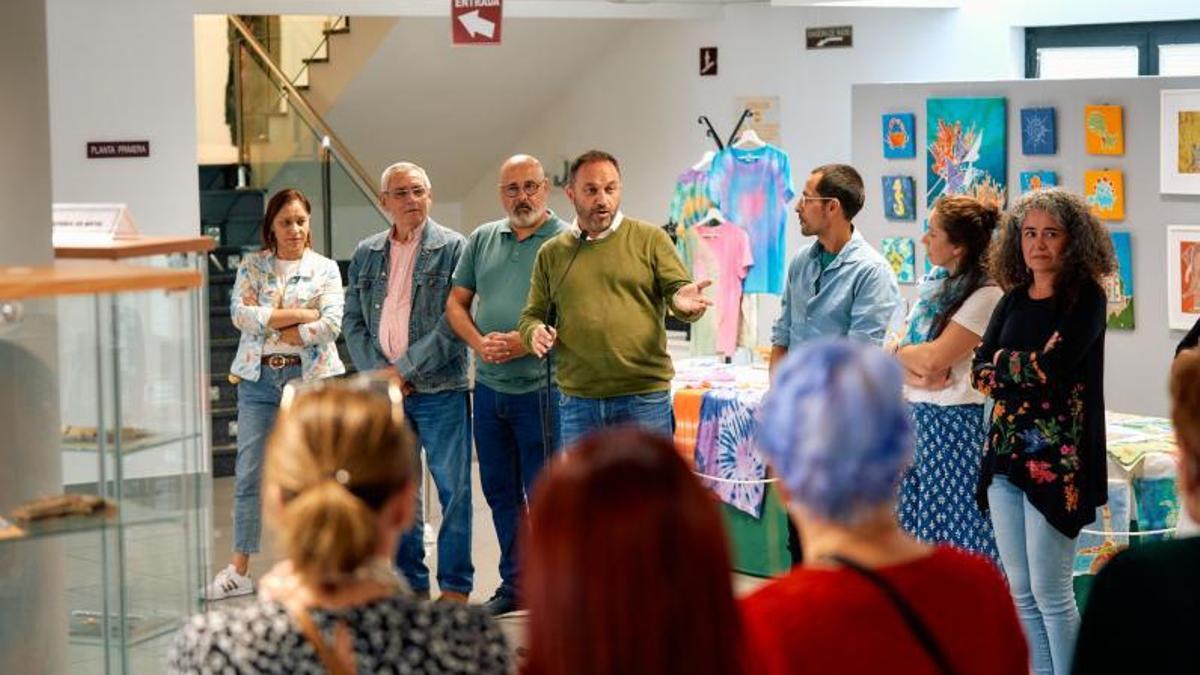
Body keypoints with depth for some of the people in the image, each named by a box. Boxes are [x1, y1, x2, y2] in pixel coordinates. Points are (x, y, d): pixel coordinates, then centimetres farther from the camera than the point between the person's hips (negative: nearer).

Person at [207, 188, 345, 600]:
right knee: (248, 475, 1)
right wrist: (301, 314, -11)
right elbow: (241, 314, -7)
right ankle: (239, 570, 6)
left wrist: (269, 323, -9)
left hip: (310, 377, -1)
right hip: (259, 378, 1)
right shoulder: (252, 267, 8)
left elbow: (331, 324, -9)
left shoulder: (325, 269, 4)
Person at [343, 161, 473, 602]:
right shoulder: (366, 254, 12)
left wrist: (406, 369, -13)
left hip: (439, 389, -4)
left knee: (454, 490, -1)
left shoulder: (452, 248, -3)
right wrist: (379, 373, -4)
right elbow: (353, 322, 10)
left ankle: (455, 588, 6)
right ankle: (410, 586, 17)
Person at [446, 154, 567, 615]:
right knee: (500, 491, 13)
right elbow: (456, 303, 13)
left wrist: (525, 342, -20)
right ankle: (513, 583, 24)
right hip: (488, 385, 6)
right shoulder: (482, 240, 12)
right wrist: (479, 342, -5)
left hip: (540, 387, -6)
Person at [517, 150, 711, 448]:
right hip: (577, 403, 3)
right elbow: (532, 315, 16)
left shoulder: (650, 239, 3)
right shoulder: (551, 253, 12)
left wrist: (684, 301, -25)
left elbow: (678, 289, -1)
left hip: (644, 398, -3)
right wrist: (535, 333, -7)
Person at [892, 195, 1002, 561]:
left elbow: (935, 356, -18)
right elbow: (895, 357, 9)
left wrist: (905, 352, 1)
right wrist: (916, 370, -11)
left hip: (958, 424, -8)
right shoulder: (935, 284, 12)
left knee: (956, 538, -4)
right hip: (918, 418, 8)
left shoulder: (987, 294, -13)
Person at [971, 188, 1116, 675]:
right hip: (1005, 452, 6)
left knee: (1050, 592, -6)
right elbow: (979, 373, 4)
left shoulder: (1085, 297, -5)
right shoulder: (1013, 300, 12)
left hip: (1056, 457, -6)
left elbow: (1053, 365, -17)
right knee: (1020, 591, 9)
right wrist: (1029, 372, -12)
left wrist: (1003, 361, -2)